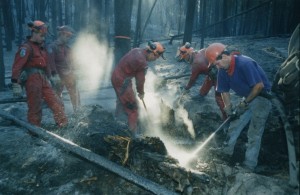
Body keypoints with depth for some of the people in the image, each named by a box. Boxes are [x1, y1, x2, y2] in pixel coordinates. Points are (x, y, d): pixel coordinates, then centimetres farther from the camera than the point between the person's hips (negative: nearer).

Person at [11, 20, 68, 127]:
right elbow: (17, 66, -16)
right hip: (32, 80, -8)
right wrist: (16, 84, -21)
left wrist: (48, 78, 28)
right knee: (35, 109, -2)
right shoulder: (26, 47, -10)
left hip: (43, 80, 8)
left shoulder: (41, 47, 17)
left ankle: (64, 126, 15)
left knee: (56, 104, 7)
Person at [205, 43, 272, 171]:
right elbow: (224, 91, 4)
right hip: (247, 97, 8)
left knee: (254, 134, -6)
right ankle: (226, 152, 26)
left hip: (261, 97, -8)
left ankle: (249, 166, 3)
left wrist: (245, 103, -22)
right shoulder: (223, 70, -5)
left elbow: (259, 86, -27)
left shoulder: (245, 64, -28)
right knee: (234, 126, 10)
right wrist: (229, 109, -8)